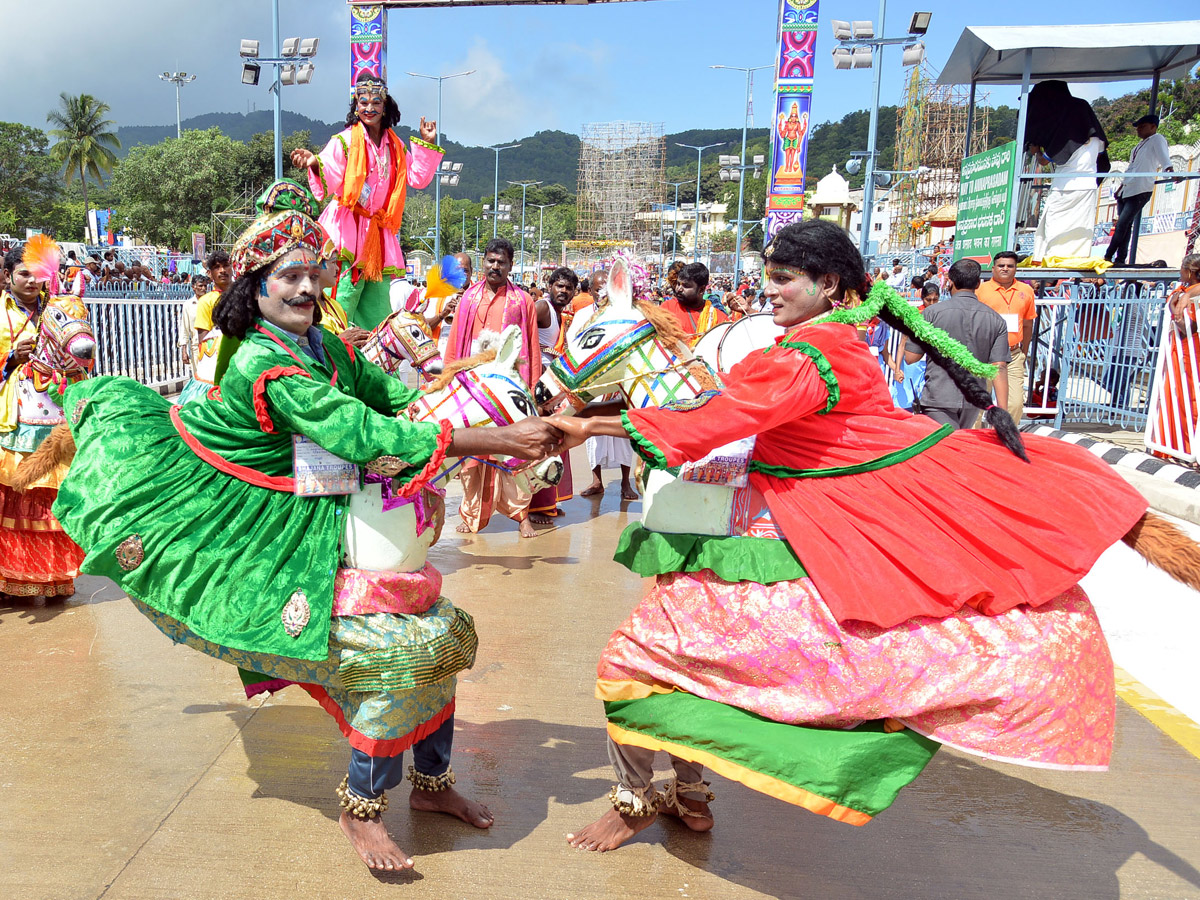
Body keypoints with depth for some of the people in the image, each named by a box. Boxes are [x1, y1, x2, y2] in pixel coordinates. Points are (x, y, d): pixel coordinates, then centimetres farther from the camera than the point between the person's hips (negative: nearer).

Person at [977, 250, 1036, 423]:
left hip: (1013, 356, 2)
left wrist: (1024, 354, 19)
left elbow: (1027, 325, 17)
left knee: (1016, 403, -4)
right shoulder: (981, 289, 0)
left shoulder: (1026, 291, 10)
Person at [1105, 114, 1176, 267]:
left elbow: (1163, 155, -19)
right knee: (1125, 225, 5)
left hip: (1140, 191, -8)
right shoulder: (1141, 144, 24)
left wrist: (1169, 168, -38)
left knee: (1122, 224, -14)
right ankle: (1120, 259, 5)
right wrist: (1120, 187, 30)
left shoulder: (1157, 139, -1)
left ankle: (1108, 257, -13)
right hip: (1126, 190, 8)